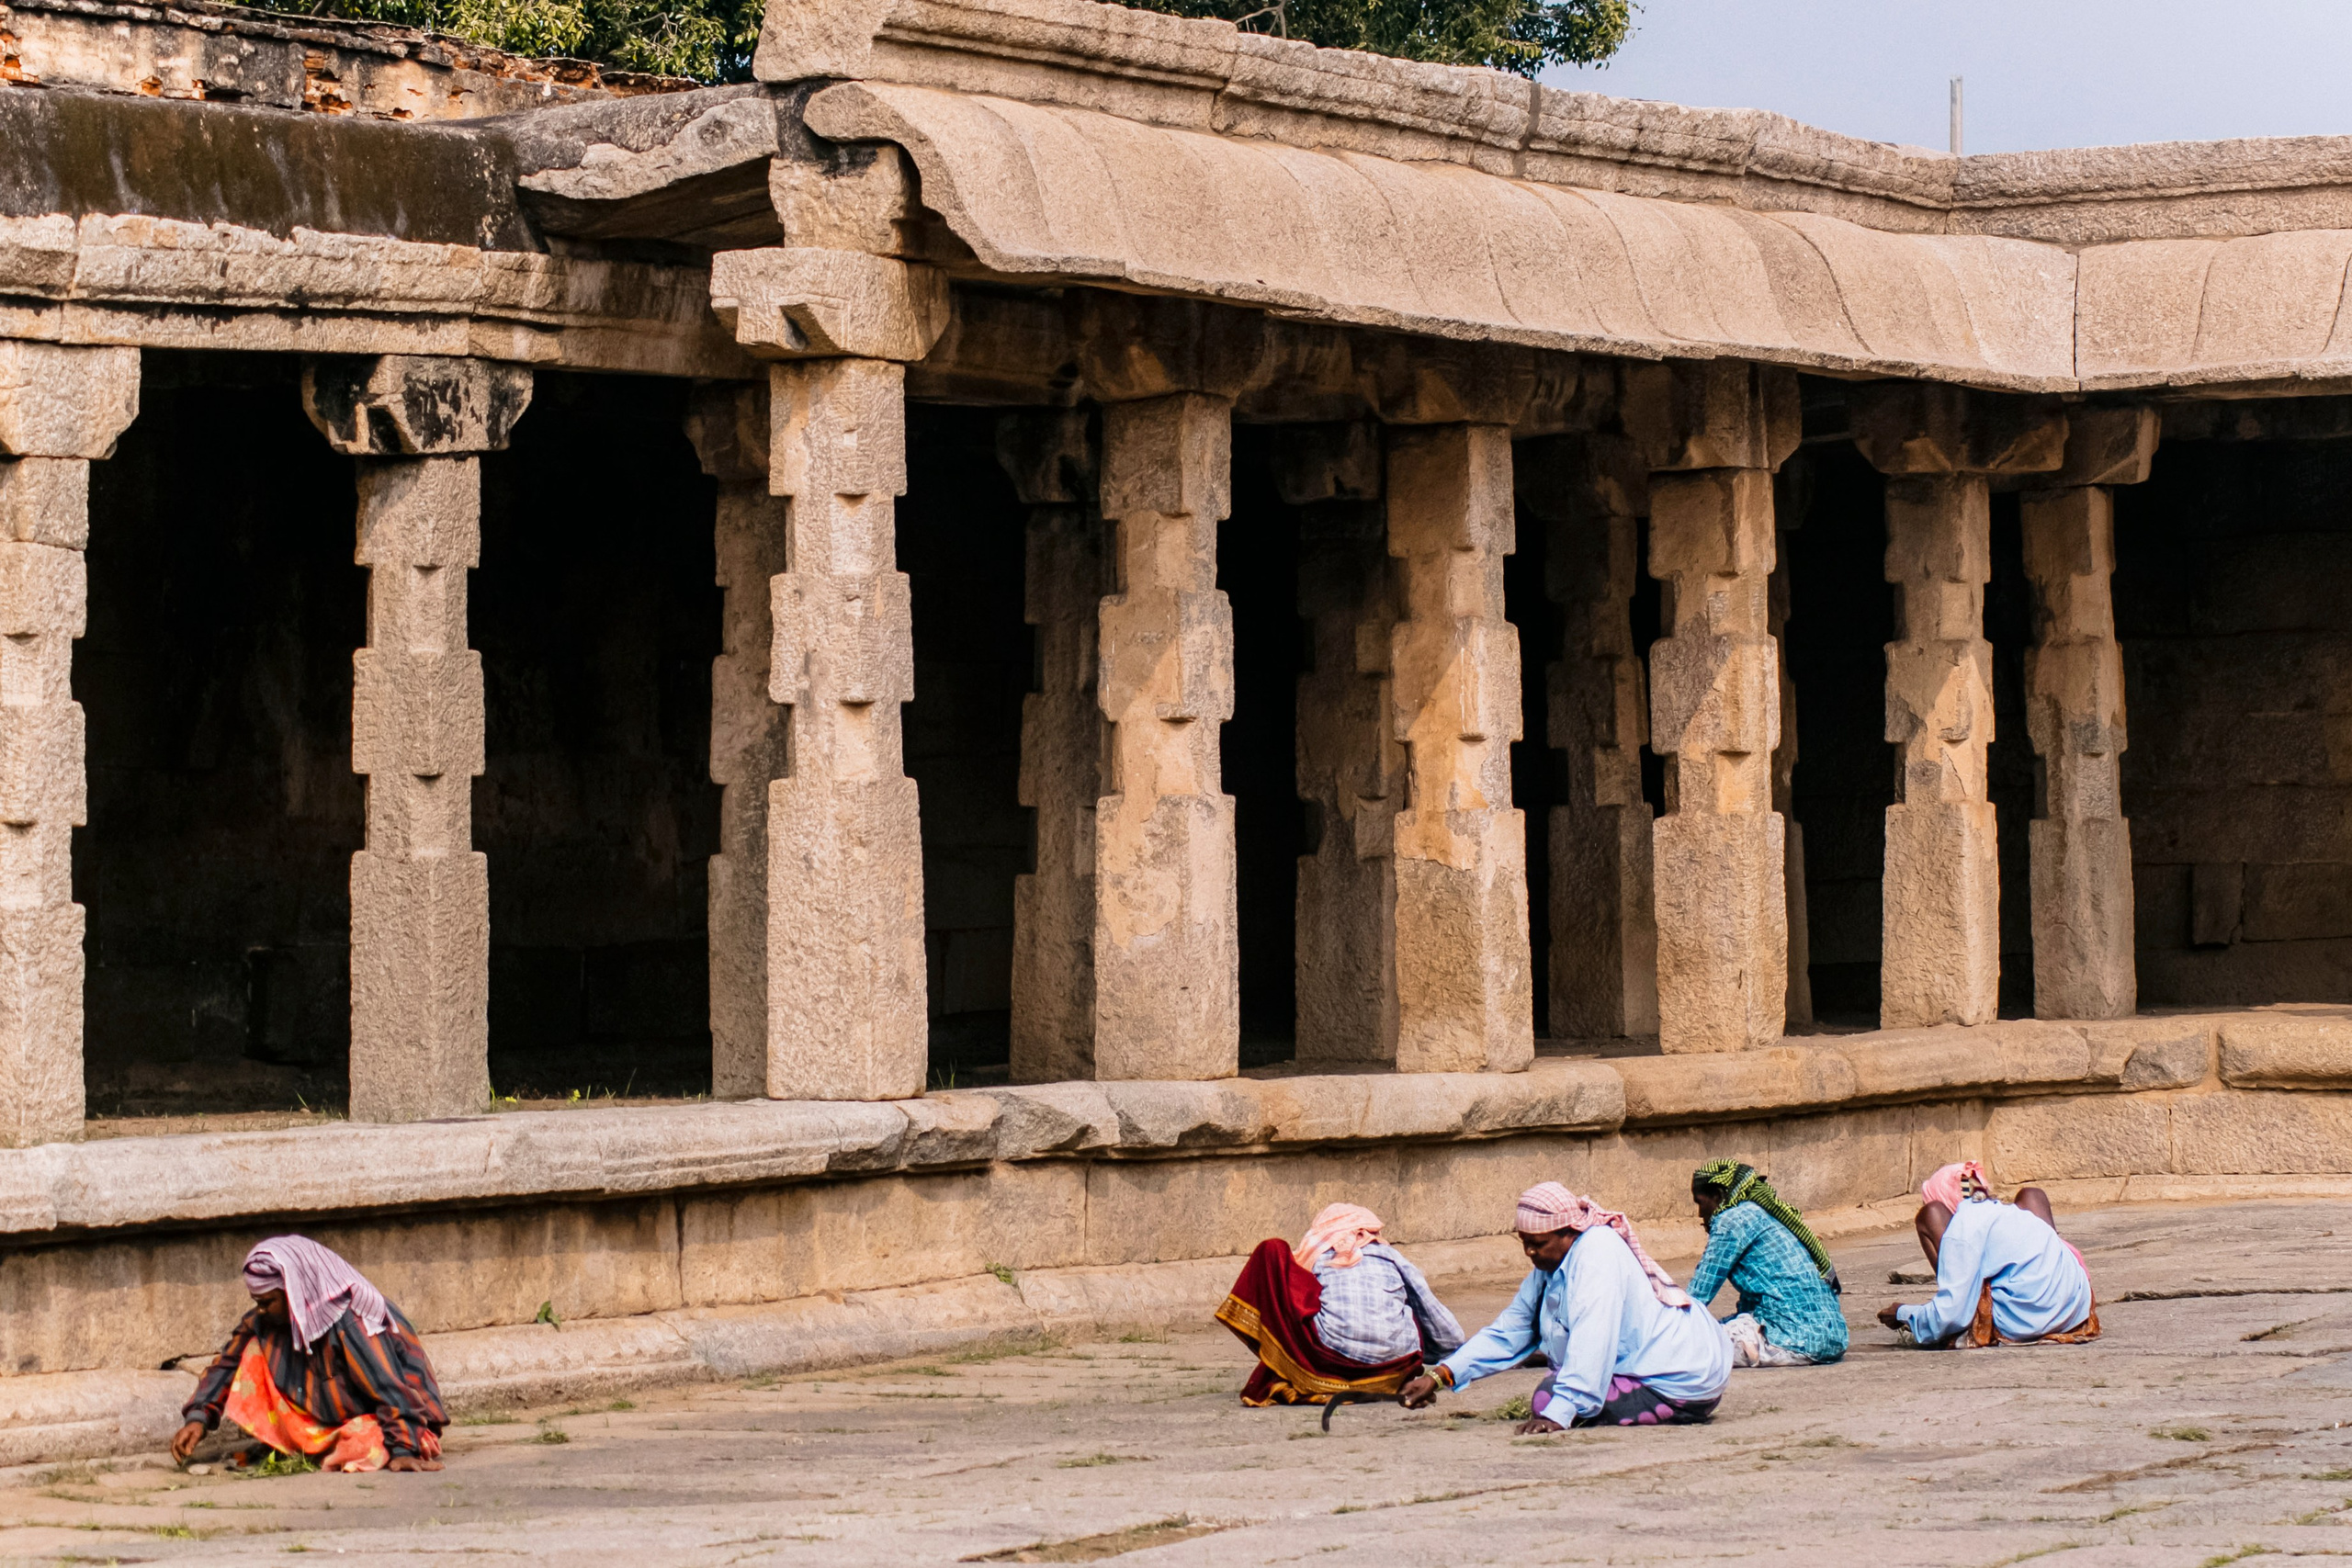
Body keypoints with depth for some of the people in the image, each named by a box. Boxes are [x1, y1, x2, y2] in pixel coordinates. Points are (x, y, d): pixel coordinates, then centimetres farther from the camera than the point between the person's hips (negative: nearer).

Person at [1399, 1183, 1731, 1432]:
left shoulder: (1597, 1253, -21)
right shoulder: (1549, 1267, 10)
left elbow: (1591, 1342, -32)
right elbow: (1507, 1334, 11)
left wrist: (1558, 1413, -41)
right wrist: (1439, 1376, -1)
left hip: (1680, 1384, -11)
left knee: (1547, 1398, -21)